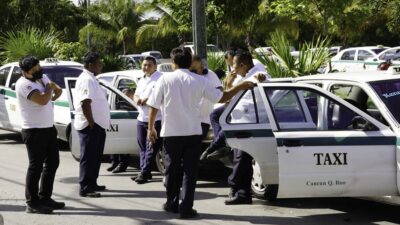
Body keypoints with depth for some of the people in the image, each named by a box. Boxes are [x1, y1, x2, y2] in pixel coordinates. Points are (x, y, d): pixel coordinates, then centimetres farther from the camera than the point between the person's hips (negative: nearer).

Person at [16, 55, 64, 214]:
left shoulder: (42, 78, 10)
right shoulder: (24, 84, -18)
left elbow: (57, 90, 25)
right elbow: (43, 100, -31)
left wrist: (55, 91, 1)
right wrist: (49, 88, -11)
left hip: (49, 128, 9)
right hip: (34, 131, -9)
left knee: (53, 162, 14)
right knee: (36, 166, -5)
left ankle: (45, 198, 25)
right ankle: (32, 203, 1)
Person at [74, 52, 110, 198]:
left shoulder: (91, 79, 17)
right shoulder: (86, 80, -17)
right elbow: (85, 104, -25)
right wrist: (91, 123, -23)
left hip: (97, 125, 10)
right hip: (90, 125, -10)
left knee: (95, 156, 17)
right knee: (88, 157, -7)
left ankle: (92, 184, 26)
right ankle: (85, 188, -4)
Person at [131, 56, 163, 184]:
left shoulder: (160, 78, -9)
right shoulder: (142, 81, 19)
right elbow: (136, 95, 25)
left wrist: (147, 100, -20)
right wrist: (137, 99, 1)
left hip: (155, 119, -9)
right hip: (142, 118, 9)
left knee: (151, 148, -6)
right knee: (142, 147, 11)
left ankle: (144, 173, -6)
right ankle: (144, 172, 17)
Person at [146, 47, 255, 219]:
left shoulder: (165, 80, -4)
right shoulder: (199, 81, -1)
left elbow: (153, 106, -3)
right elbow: (222, 98, 2)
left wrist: (151, 128, 9)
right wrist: (240, 87, 16)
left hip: (171, 133, 0)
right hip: (193, 132, 0)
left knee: (172, 169, 14)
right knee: (190, 171, 4)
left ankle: (172, 203, 23)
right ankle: (186, 208, -1)